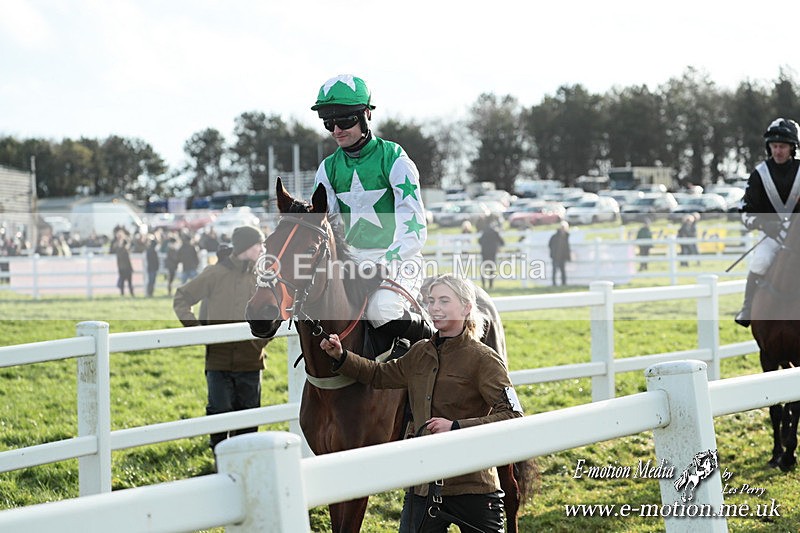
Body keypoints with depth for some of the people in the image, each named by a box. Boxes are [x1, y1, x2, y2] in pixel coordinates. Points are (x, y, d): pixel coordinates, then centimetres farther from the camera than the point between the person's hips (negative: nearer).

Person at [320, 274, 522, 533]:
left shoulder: (483, 358, -10)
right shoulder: (421, 353, 10)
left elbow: (512, 418, -18)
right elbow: (381, 375, 26)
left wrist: (456, 426, -25)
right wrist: (341, 357, 13)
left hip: (471, 488, -6)